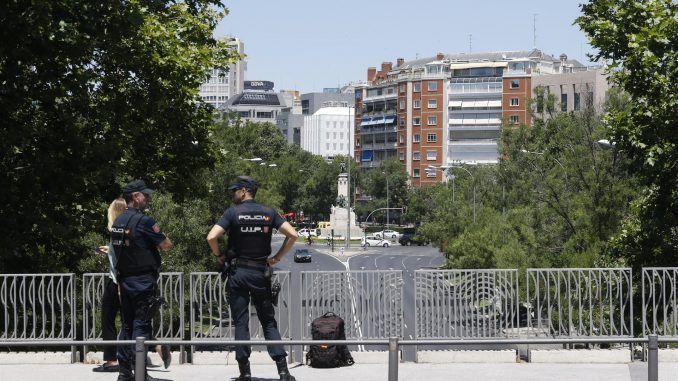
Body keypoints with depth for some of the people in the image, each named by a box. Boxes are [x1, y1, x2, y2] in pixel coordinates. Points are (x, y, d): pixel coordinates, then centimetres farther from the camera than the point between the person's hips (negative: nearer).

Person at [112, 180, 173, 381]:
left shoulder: (118, 221, 11)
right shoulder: (143, 221, -14)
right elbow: (167, 245, -11)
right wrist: (159, 235, 10)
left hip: (124, 279, 8)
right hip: (142, 280, -8)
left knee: (127, 325, 12)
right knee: (141, 326, -5)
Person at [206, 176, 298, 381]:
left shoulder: (233, 213, -6)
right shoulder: (268, 213, 3)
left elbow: (211, 237, -17)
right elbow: (292, 235, -4)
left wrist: (219, 255, 0)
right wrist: (277, 258, 3)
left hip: (238, 273, -3)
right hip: (262, 273, 3)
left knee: (241, 323, 4)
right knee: (269, 322, 8)